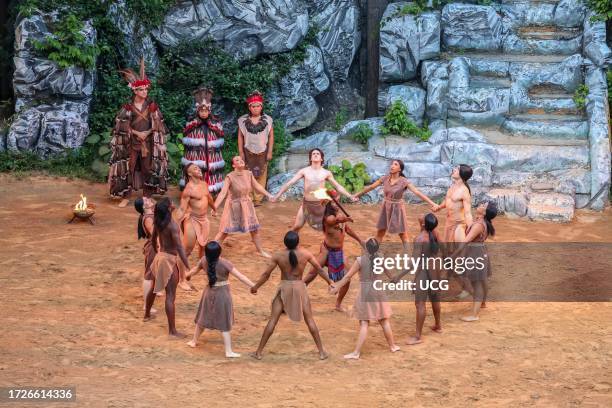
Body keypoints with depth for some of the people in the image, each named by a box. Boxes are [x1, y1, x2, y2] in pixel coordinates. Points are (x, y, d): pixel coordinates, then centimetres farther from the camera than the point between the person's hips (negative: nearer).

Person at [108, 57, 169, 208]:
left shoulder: (151, 105, 2)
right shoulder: (128, 106, -2)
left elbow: (156, 124, 2)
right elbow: (124, 125, -3)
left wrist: (146, 133, -12)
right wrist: (137, 133, -12)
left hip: (148, 142, 1)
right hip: (132, 142, -1)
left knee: (147, 168, 4)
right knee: (129, 168, -1)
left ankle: (147, 196, 13)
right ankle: (126, 196, 5)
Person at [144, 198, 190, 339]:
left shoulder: (158, 222, 2)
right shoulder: (172, 225, -23)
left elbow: (153, 239, 18)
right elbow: (179, 248, -26)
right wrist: (188, 268, -24)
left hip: (159, 257, 9)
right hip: (169, 260, -9)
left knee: (154, 288, 29)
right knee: (170, 296, -7)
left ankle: (147, 314, 51)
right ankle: (172, 331, -6)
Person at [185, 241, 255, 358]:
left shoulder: (204, 261, -8)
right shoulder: (224, 263, -23)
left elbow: (195, 269, 12)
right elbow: (240, 276, -25)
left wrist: (188, 275, 34)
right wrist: (253, 286, -25)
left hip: (209, 292, 5)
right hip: (222, 294, -5)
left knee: (203, 317, 24)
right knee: (224, 324, 1)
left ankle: (194, 341, 39)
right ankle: (228, 351, 4)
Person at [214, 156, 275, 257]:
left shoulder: (249, 174, -5)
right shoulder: (230, 177, -20)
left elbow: (257, 186, 9)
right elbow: (223, 193, -25)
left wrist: (268, 195, 10)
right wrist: (214, 207, -31)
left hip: (247, 205, 5)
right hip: (233, 206, -5)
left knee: (254, 229, 15)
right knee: (224, 231, -1)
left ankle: (260, 251, 33)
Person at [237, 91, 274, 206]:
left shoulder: (267, 120, -2)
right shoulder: (243, 120, 0)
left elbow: (271, 136, 2)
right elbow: (240, 137, 4)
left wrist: (270, 152, -1)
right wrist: (241, 152, 2)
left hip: (262, 152, 0)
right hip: (248, 152, 0)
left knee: (261, 176, 0)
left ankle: (258, 199, 6)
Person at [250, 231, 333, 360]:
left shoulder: (278, 256, -10)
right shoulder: (305, 254, -8)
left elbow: (266, 274, -4)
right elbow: (319, 269, 1)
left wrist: (255, 287, 10)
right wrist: (329, 282, 16)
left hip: (284, 289, 0)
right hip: (299, 288, 0)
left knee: (273, 320, 6)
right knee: (310, 320, 11)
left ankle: (259, 352, 8)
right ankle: (321, 351, 13)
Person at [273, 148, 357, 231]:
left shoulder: (326, 173, 1)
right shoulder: (304, 171, -1)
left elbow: (338, 186, 10)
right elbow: (289, 183, -2)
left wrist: (350, 196, 2)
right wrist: (277, 195, -8)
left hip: (321, 205, 0)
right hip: (306, 204, 0)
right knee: (296, 227, -4)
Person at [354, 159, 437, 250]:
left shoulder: (404, 181, -18)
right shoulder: (385, 178, -5)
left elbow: (418, 193, -25)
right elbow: (371, 187, 6)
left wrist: (432, 204, -34)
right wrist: (357, 195, 16)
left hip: (397, 209, -4)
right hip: (386, 208, 4)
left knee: (403, 235, 2)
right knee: (380, 232, 10)